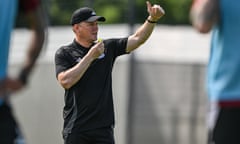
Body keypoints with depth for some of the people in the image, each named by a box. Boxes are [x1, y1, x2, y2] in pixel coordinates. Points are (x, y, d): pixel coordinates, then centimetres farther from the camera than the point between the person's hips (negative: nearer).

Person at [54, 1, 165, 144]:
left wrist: (152, 19, -13)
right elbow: (65, 81, -16)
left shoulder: (108, 48, 11)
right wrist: (90, 56, -14)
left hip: (104, 128, 3)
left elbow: (137, 39, 4)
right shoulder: (64, 53, 0)